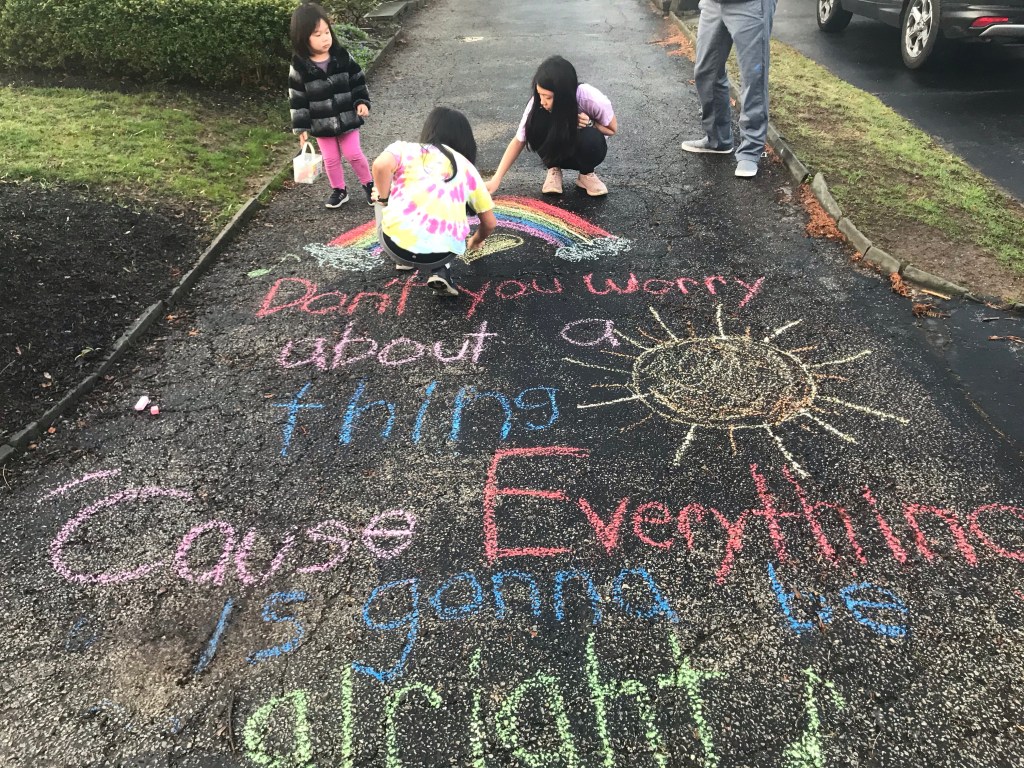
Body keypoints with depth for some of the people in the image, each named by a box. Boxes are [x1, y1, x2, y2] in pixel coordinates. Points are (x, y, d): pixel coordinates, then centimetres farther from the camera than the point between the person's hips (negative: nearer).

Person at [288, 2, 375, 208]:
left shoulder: (343, 57, -9)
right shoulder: (299, 67, -12)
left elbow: (358, 81, 3)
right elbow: (297, 99, -7)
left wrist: (362, 102, -8)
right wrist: (302, 128, -7)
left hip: (347, 118, 0)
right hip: (322, 124, 0)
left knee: (354, 154, 6)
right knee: (331, 159, 11)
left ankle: (368, 184, 27)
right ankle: (339, 190, 30)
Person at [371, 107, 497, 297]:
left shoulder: (404, 148, 13)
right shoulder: (467, 168, 20)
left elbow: (381, 166, -9)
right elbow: (490, 222, 24)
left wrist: (383, 199, 10)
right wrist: (475, 242, 45)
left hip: (397, 245, 0)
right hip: (441, 255, 0)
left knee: (380, 194, 30)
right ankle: (441, 271, 13)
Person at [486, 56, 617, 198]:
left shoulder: (591, 99, -31)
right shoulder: (538, 103, -27)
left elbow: (612, 129, -12)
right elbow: (519, 141, -21)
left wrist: (590, 123, -32)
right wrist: (496, 179, -30)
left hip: (586, 150, -1)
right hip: (557, 151, 1)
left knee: (590, 137, -37)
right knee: (538, 121, -30)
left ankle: (586, 174, -6)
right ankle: (553, 170, -7)